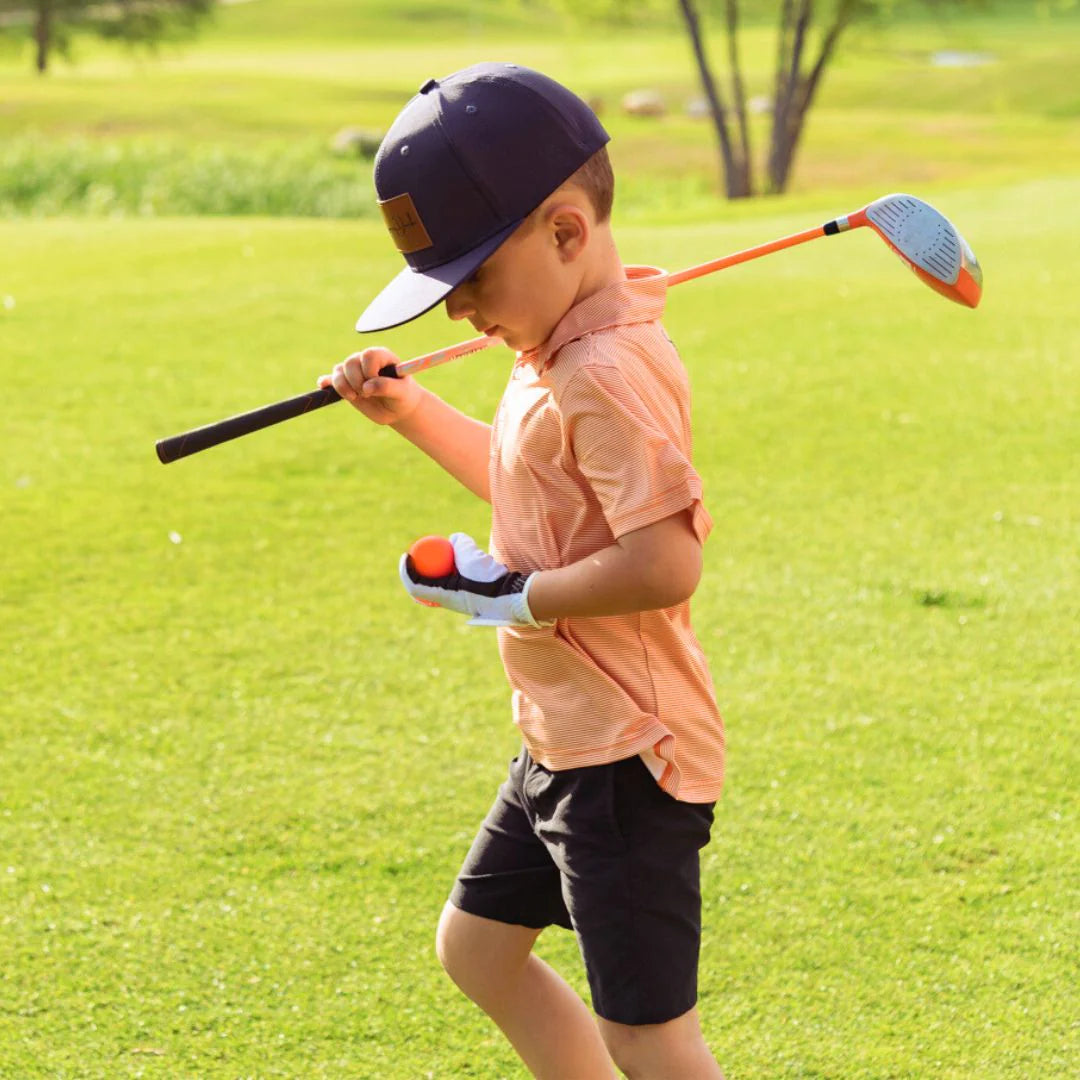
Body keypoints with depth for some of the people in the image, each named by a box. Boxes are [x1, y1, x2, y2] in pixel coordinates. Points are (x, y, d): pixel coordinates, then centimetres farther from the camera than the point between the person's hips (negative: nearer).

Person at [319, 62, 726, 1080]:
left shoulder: (610, 374, -24)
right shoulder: (560, 357, 8)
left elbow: (663, 564, -33)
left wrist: (510, 596, -20)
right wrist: (410, 412, 21)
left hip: (626, 756, -11)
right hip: (564, 736, 11)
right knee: (476, 946, 23)